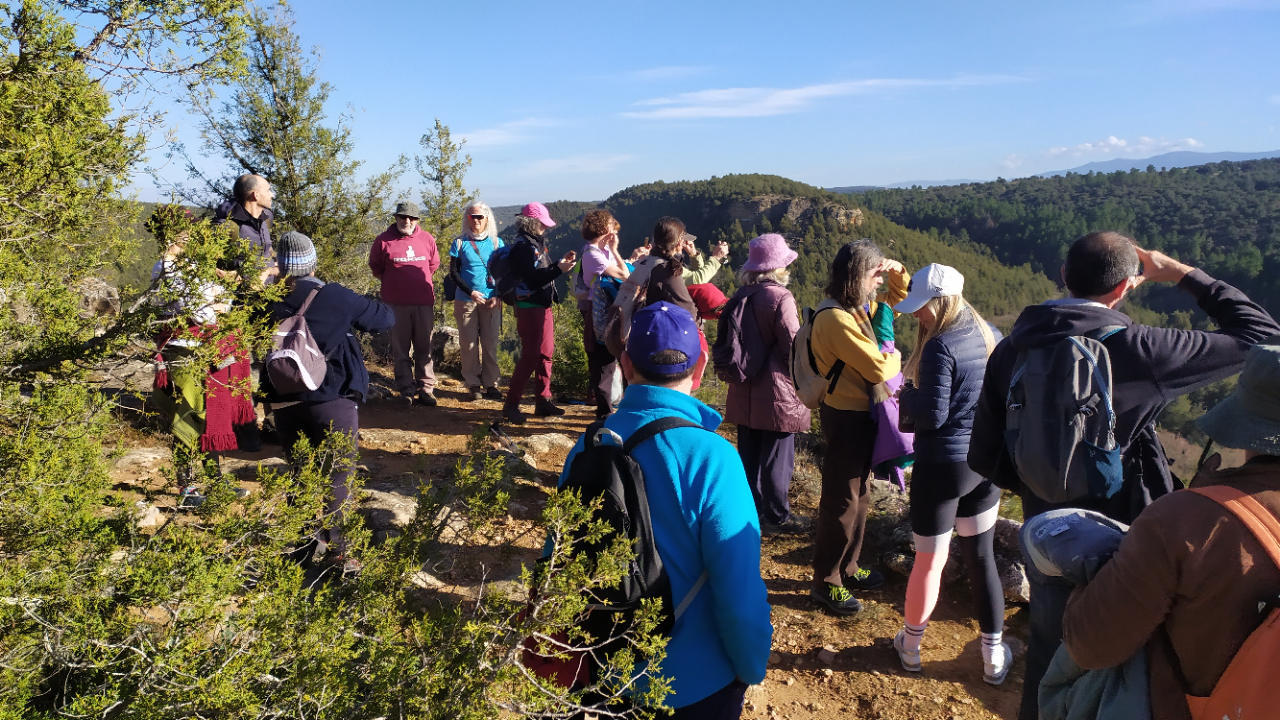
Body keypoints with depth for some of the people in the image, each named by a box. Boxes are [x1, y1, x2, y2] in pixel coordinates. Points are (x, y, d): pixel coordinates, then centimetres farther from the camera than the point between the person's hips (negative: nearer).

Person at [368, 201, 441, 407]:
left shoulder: (427, 239, 4)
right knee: (401, 351, 4)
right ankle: (407, 391, 11)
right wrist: (394, 282, 10)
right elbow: (375, 267, 10)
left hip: (424, 303, 2)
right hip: (396, 304, -1)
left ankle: (426, 389, 12)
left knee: (424, 349, 6)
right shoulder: (384, 240, -1)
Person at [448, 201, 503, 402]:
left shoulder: (496, 242, 7)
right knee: (469, 343, 1)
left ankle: (491, 384, 11)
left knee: (490, 343, 3)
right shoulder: (460, 243, 4)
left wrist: (498, 296, -7)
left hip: (492, 301, 1)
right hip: (466, 300, -1)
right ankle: (473, 385, 9)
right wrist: (471, 292, -13)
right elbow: (453, 273, 1)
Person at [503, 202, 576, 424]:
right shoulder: (522, 246, -15)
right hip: (530, 308, -9)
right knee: (530, 356, -7)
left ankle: (543, 401, 21)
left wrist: (560, 263, 6)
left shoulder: (536, 243, 12)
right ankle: (511, 404, 2)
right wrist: (559, 269, -25)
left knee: (545, 354, 12)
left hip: (543, 306, 9)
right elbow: (534, 280, -22)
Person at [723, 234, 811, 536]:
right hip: (776, 393, -7)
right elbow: (794, 347, -16)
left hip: (745, 392, 7)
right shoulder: (780, 298, -17)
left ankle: (752, 509, 28)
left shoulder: (741, 296, 5)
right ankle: (776, 517, 15)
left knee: (749, 454, 16)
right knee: (777, 458, 5)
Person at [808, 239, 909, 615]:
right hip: (847, 418, -10)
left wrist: (898, 273, 5)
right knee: (841, 501, 1)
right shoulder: (838, 318, -24)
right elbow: (878, 369, -23)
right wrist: (894, 358, -2)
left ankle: (846, 568, 36)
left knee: (859, 495, 20)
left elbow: (897, 297, 25)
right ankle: (826, 583, 15)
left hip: (860, 414, 10)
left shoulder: (860, 306, 6)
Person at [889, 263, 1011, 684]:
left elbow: (933, 414, -20)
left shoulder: (941, 346, -19)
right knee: (981, 557, 16)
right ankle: (994, 658, 26)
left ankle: (910, 647, 27)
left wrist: (905, 397, -2)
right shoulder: (990, 336, 5)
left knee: (929, 561, 8)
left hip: (943, 464, -7)